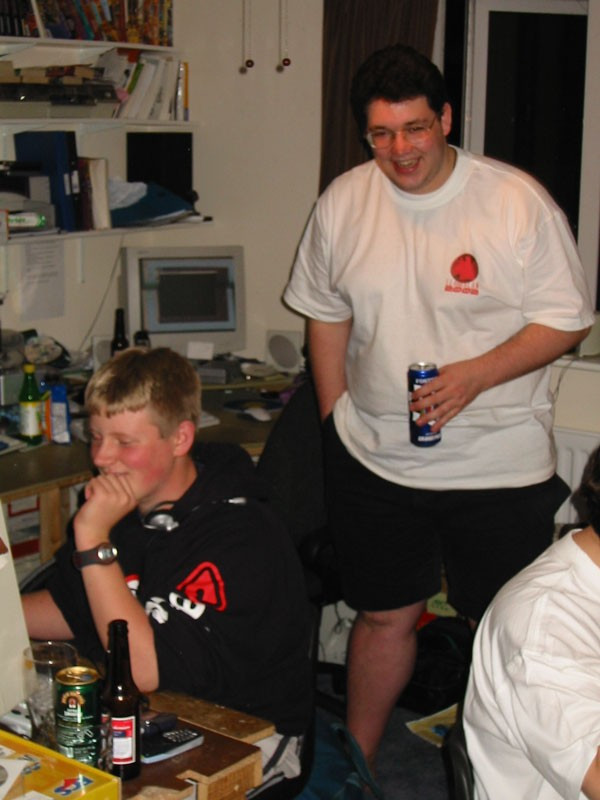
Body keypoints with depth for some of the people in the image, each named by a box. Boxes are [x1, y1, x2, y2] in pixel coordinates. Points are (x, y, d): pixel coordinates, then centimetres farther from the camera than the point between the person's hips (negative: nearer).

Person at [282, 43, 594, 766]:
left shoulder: (517, 201, -11)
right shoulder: (343, 202, 1)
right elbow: (325, 313, 12)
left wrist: (476, 375, -22)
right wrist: (335, 421, 8)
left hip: (499, 461, -3)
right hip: (374, 457, 3)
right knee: (384, 617, 15)